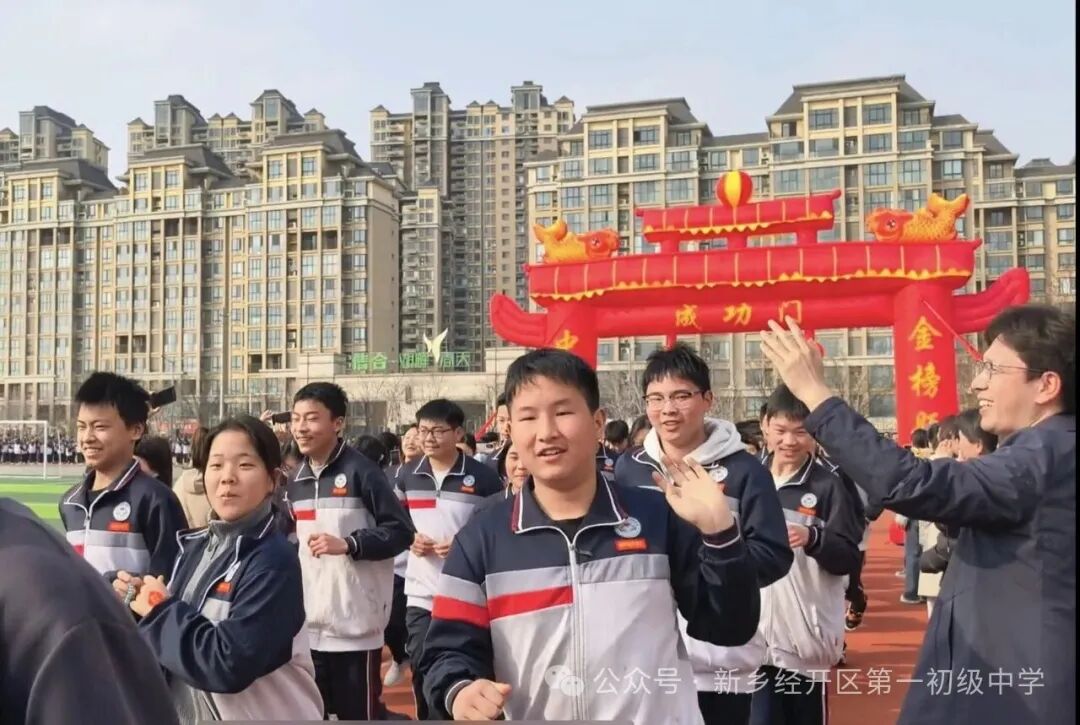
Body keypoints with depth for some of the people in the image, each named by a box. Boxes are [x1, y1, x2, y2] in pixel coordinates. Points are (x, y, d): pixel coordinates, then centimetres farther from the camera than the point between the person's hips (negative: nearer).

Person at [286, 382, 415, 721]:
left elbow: (401, 531, -11)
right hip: (307, 625, 7)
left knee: (358, 712, 0)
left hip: (355, 626, -7)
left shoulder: (361, 472, -9)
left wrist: (348, 544, -21)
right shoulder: (296, 480, 13)